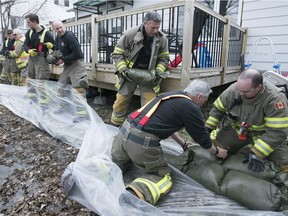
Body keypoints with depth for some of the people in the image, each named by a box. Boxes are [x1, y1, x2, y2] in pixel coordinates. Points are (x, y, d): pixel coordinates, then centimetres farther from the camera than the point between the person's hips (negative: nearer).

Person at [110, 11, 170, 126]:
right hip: (129, 73, -1)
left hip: (148, 75, 1)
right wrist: (124, 70, -20)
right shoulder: (130, 34, -14)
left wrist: (158, 72, -10)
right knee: (121, 101, 6)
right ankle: (115, 126, 26)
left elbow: (163, 58, 6)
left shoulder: (162, 38, -6)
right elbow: (117, 54, -7)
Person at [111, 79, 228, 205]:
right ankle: (136, 193, -13)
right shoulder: (191, 109, -3)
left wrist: (183, 144, 42)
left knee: (115, 164, 31)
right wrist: (217, 152, 29)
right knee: (162, 176, 14)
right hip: (142, 142, -7)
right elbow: (202, 138, 9)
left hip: (125, 130, 8)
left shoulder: (170, 95, 20)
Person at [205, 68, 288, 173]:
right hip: (236, 129, 3)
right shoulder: (233, 90, -22)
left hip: (263, 133, -2)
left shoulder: (275, 98, -32)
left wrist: (257, 153, -34)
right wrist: (208, 129, -6)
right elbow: (217, 109, -5)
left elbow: (277, 132, -31)